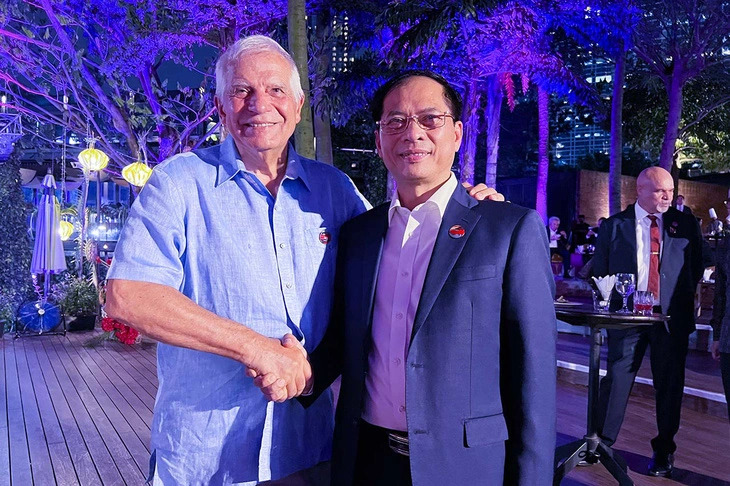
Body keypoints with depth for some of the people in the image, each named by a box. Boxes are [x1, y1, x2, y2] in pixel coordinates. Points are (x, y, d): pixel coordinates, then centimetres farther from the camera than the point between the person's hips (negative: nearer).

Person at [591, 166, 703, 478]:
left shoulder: (685, 223, 5)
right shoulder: (614, 225, 1)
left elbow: (696, 266, 10)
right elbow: (600, 269, 4)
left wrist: (685, 298, 0)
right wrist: (614, 295, -5)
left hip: (672, 317, 2)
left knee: (670, 385, 9)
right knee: (616, 380, 3)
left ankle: (664, 452, 25)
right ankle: (602, 443, 17)